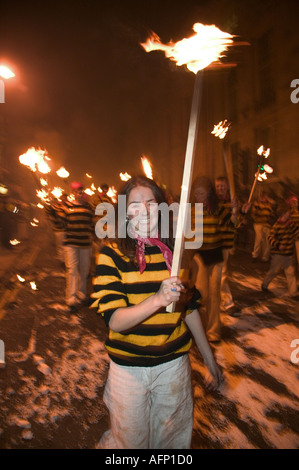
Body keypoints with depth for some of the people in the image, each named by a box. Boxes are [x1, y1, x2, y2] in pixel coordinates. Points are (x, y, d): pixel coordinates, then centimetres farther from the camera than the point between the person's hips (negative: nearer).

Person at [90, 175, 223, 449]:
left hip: (174, 365, 3)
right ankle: (108, 443, 48)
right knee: (131, 441, 18)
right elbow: (115, 321, -19)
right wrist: (159, 299, -35)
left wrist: (210, 361, 10)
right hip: (129, 369, -2)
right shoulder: (112, 255, -12)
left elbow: (190, 309, 5)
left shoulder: (175, 251, -3)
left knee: (174, 438, 20)